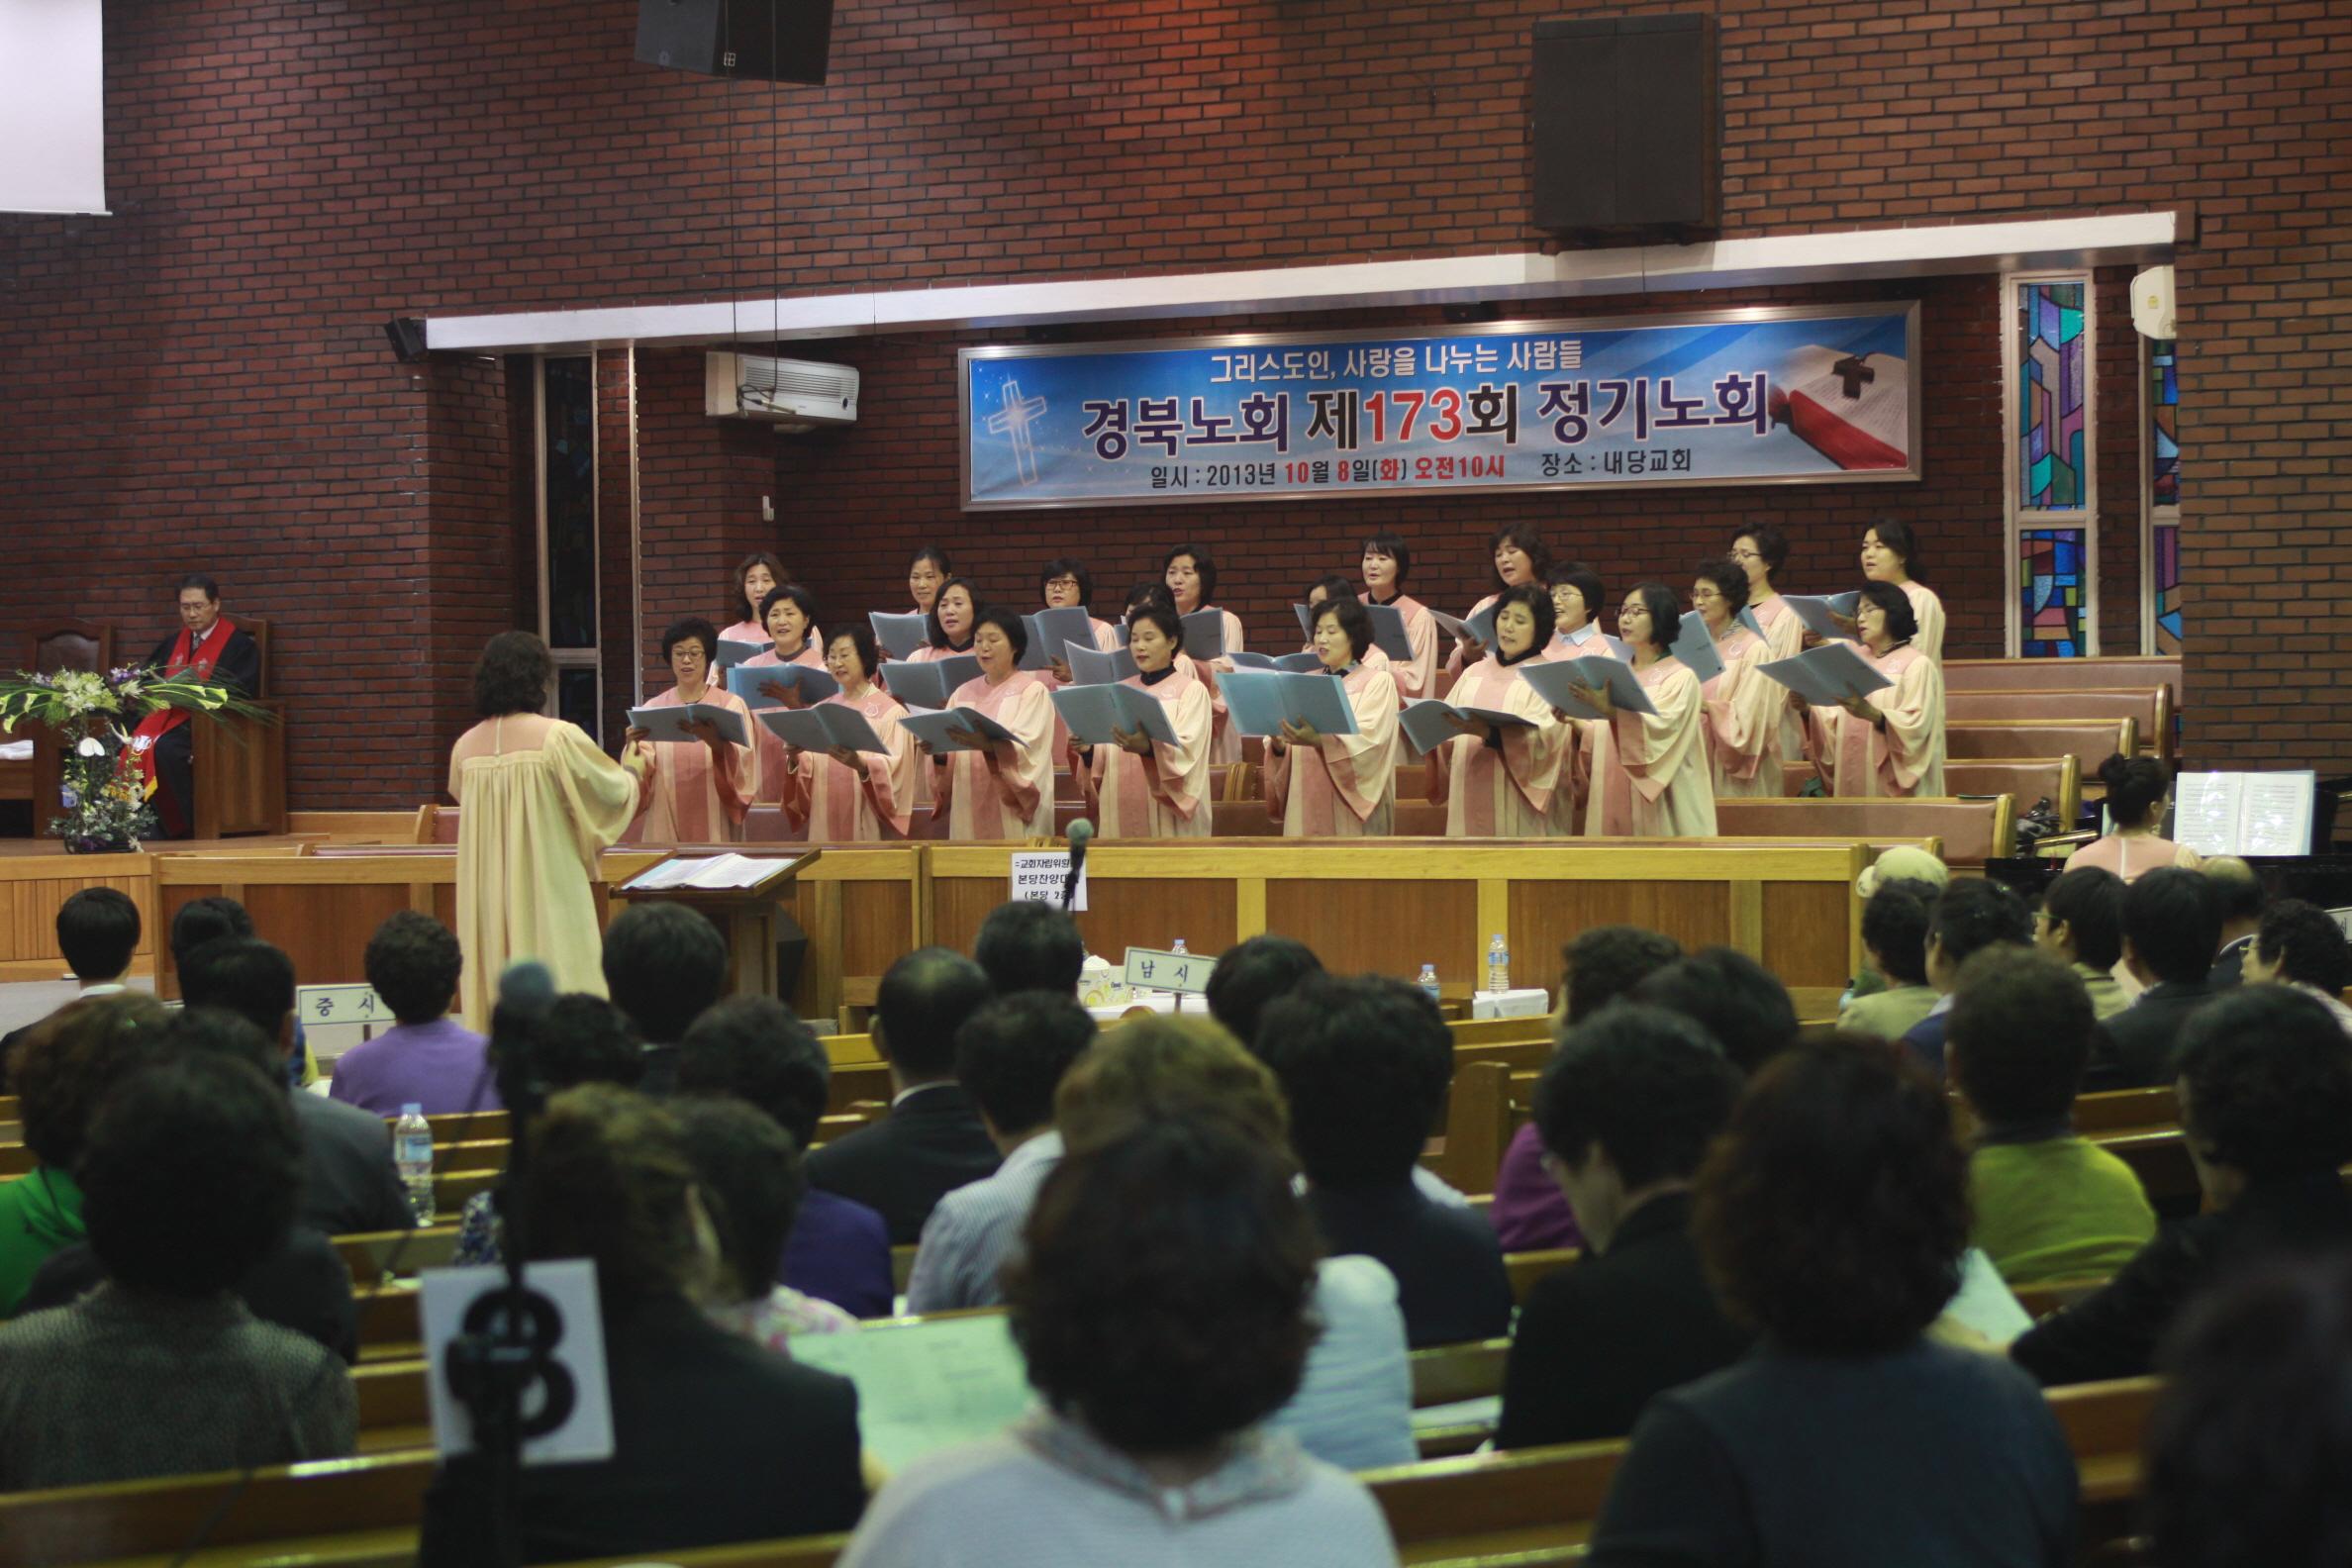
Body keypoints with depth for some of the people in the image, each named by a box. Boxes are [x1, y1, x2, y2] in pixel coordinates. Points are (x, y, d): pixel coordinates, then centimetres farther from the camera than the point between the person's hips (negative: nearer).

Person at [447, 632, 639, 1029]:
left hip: (485, 902, 5)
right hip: (549, 890, -5)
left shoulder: (465, 748, 2)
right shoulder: (557, 737, -11)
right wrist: (634, 770, 22)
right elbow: (614, 791, -1)